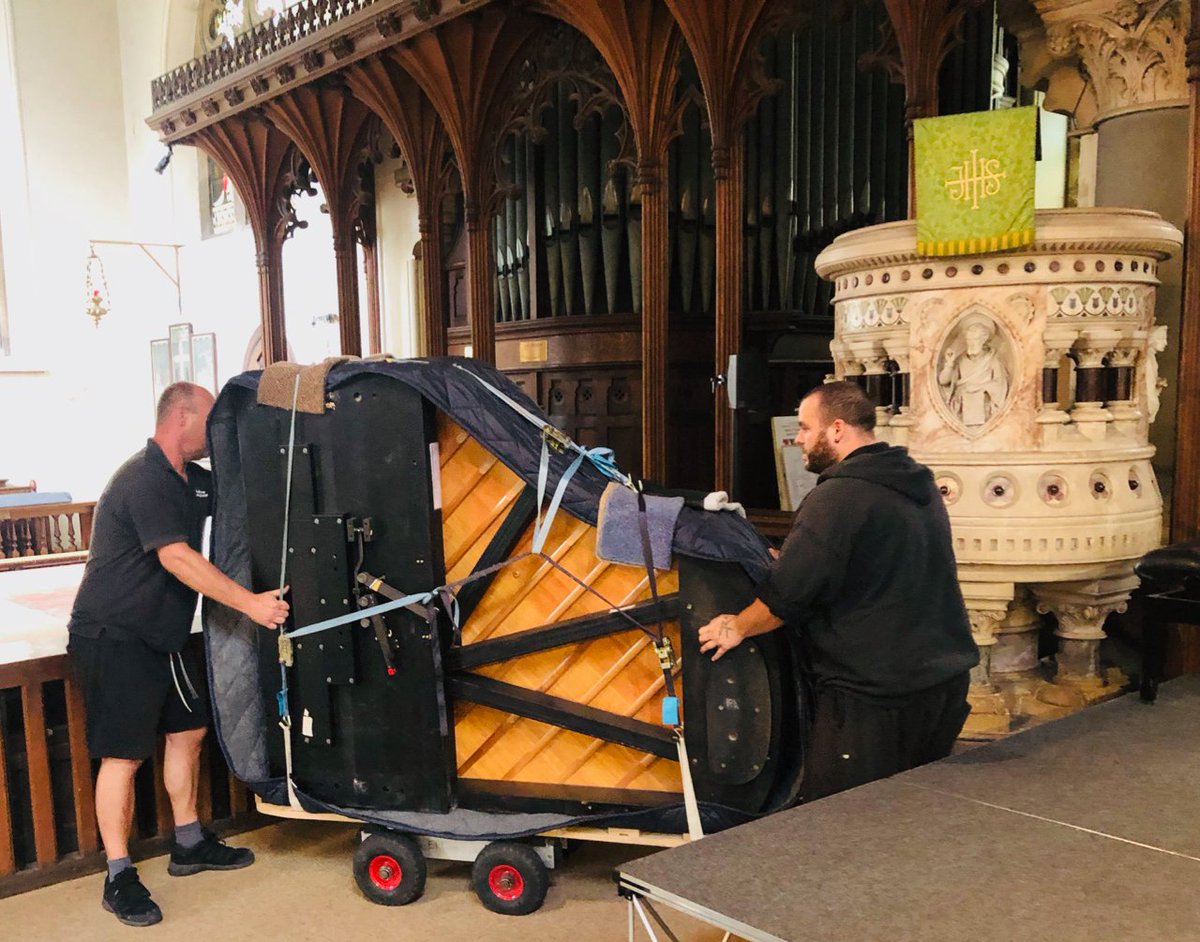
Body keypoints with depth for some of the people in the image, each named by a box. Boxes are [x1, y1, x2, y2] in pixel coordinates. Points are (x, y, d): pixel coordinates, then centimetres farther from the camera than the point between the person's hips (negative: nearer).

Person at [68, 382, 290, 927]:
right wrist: (250, 603, -32)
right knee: (123, 755, -5)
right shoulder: (144, 480, -21)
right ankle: (119, 880, 4)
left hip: (161, 636, 10)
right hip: (113, 638, -10)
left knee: (187, 730, 14)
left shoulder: (192, 480, 9)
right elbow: (177, 559, -30)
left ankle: (189, 845, 28)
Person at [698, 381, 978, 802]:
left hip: (875, 696, -9)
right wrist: (784, 559, 22)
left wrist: (737, 628, 1)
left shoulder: (836, 498, -18)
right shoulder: (920, 486, 12)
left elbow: (786, 596, -17)